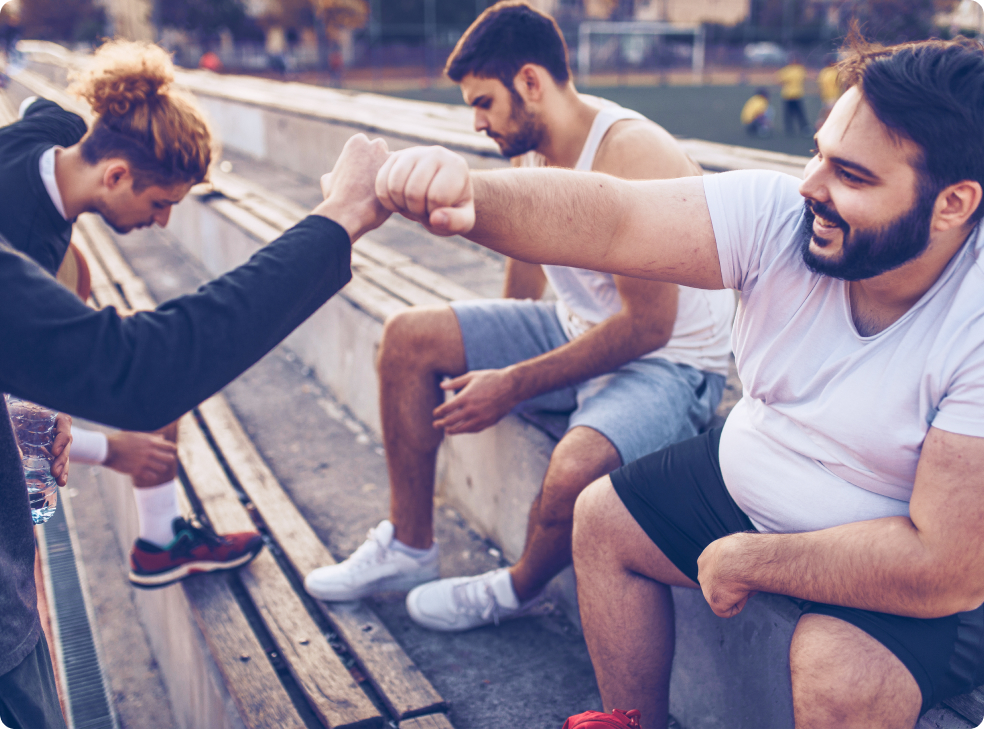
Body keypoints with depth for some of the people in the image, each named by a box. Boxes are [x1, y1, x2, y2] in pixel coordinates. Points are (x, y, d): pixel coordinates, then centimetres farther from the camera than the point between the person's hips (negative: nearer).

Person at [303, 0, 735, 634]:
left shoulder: (631, 155, -25)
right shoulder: (530, 150, 1)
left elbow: (647, 324, -26)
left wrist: (514, 385, -22)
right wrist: (489, 360, 13)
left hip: (673, 361, -8)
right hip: (578, 331, 8)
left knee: (574, 471, -37)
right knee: (410, 337, -1)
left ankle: (520, 588, 1)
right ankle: (409, 546, 11)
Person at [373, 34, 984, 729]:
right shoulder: (780, 214, -20)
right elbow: (609, 221, -31)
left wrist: (746, 560, -23)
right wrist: (469, 196, -51)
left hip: (914, 577, -5)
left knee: (841, 670, -32)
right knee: (603, 517, 6)